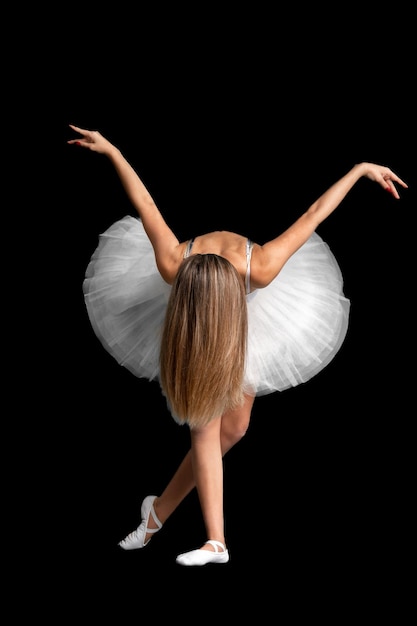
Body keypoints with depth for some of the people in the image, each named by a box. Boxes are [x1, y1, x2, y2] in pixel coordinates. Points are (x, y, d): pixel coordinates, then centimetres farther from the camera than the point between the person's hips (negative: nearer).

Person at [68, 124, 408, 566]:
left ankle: (161, 509, 10)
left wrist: (363, 169, -25)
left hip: (249, 313, 1)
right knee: (204, 423, -15)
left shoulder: (259, 270, -42)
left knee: (233, 426, -4)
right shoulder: (174, 268, -39)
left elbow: (313, 214, -33)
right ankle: (216, 542, -14)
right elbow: (146, 206, -25)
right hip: (190, 295, -1)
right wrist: (111, 150, -14)